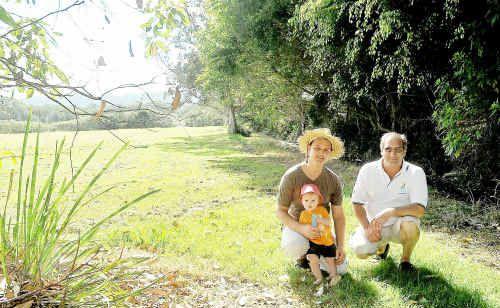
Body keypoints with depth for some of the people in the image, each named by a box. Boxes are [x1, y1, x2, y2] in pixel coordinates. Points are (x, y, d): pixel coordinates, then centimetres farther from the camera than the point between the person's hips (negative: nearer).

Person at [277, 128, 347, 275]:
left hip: (321, 228, 3)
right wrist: (301, 228, -32)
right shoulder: (291, 176, -20)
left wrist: (340, 246, -13)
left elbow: (338, 215, -4)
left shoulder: (333, 180, -11)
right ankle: (302, 255, 2)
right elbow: (280, 211, -15)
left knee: (341, 269, -11)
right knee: (294, 246, -38)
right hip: (296, 226, -3)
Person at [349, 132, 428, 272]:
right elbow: (357, 203, -4)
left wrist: (390, 212, -37)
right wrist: (367, 227, -18)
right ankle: (381, 245, 18)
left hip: (399, 225, -1)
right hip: (373, 224, 2)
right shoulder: (368, 170, -10)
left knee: (410, 224, -34)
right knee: (360, 251, -22)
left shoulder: (415, 173, -15)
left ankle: (405, 260, -2)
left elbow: (419, 209, -24)